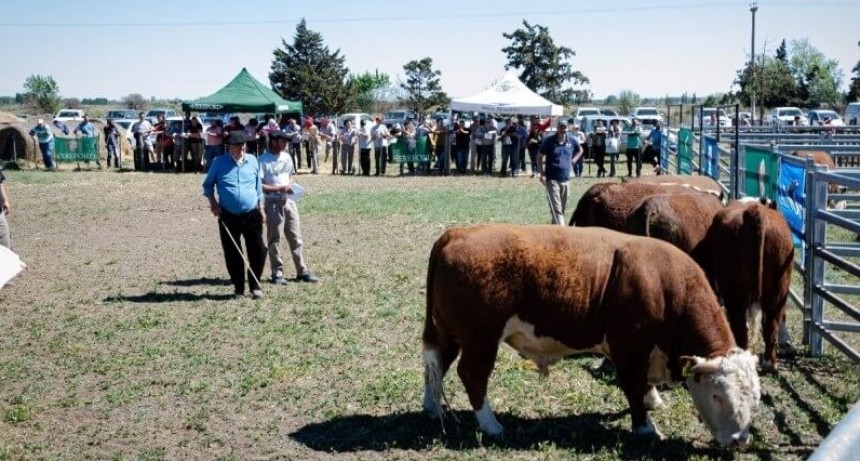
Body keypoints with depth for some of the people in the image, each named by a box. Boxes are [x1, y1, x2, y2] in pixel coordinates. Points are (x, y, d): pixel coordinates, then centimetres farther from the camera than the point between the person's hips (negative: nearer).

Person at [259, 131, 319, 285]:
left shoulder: (287, 157, 10)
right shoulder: (263, 160, -11)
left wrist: (290, 187, 3)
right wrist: (280, 188, -20)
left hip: (289, 201, 6)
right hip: (273, 203, -6)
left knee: (296, 237, 7)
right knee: (274, 239, 3)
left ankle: (302, 271, 13)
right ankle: (277, 272, 11)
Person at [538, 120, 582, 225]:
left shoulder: (572, 140, 2)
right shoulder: (549, 141, -6)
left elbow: (580, 150, 24)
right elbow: (540, 157, 0)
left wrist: (574, 160, 7)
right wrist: (542, 174, -9)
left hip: (566, 179, 5)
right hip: (552, 180, -5)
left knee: (563, 208, 13)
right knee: (556, 208, -12)